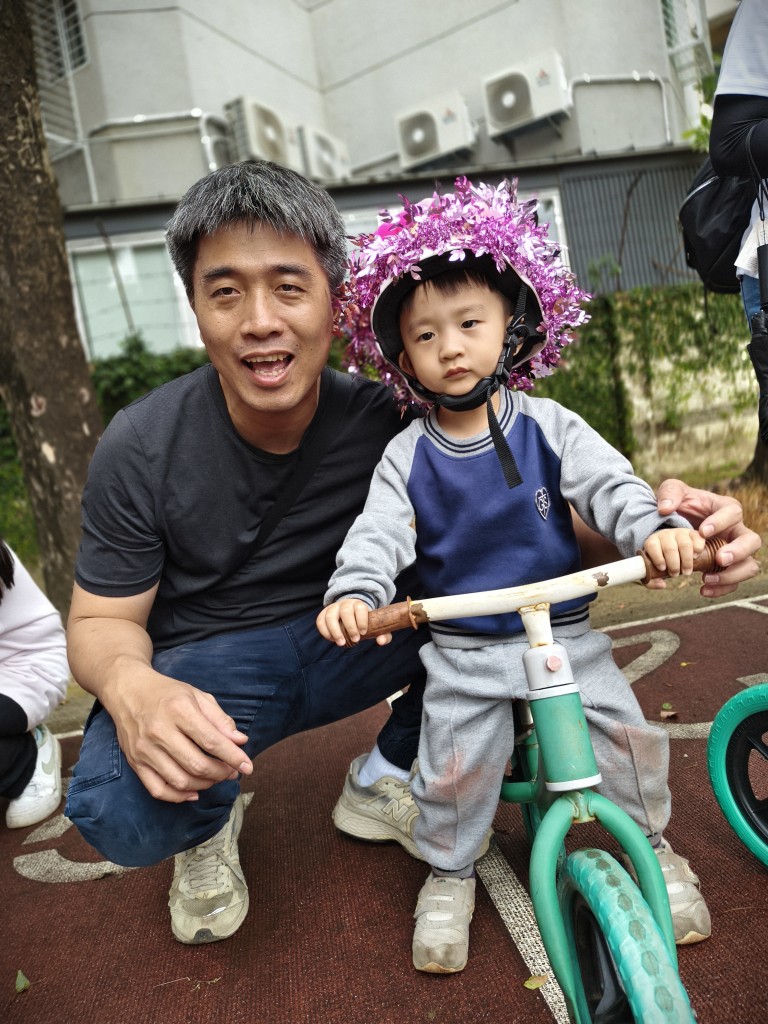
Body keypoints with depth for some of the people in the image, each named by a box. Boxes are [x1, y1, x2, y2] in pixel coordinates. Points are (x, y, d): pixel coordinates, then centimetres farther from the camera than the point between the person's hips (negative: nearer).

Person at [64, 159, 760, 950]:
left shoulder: (384, 424, -16)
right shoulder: (141, 448, -18)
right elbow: (102, 618, -10)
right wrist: (130, 687, -35)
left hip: (341, 648, 2)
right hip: (209, 667, -1)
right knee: (118, 810, -33)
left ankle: (389, 781, 5)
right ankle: (209, 823, 8)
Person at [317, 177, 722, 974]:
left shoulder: (548, 427, -6)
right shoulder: (407, 456, -7)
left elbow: (609, 483, -12)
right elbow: (377, 535, -13)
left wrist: (655, 530, -32)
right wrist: (353, 594, -32)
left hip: (566, 631, 1)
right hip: (461, 650, 0)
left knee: (627, 738, 4)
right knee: (455, 768, 1)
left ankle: (654, 847, 35)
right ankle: (449, 873, 31)